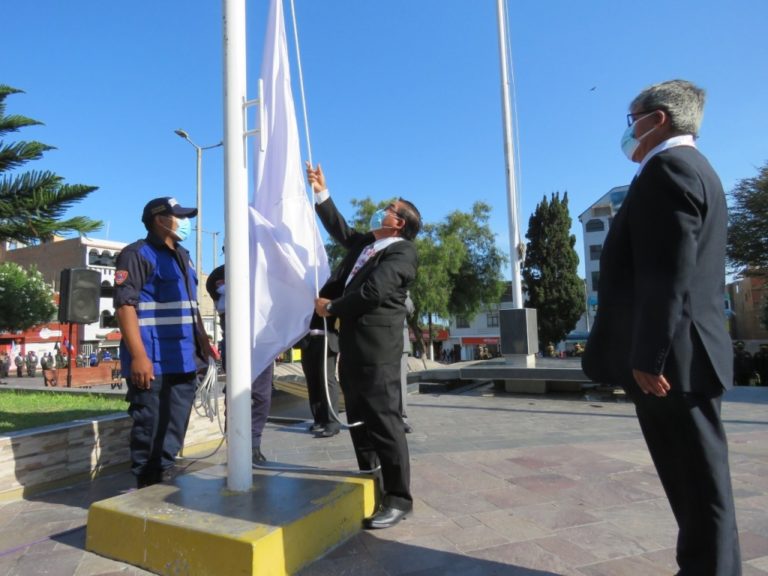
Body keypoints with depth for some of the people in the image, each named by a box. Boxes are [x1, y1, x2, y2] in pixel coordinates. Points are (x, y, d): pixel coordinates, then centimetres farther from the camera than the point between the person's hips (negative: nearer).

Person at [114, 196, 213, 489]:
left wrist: (201, 339, 18)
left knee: (174, 429, 14)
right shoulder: (138, 254, -7)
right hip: (152, 362, -8)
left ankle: (165, 480, 28)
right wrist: (138, 355, -23)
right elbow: (125, 304, -16)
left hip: (184, 361, 8)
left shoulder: (182, 256, 20)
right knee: (150, 429, 0)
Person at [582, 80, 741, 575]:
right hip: (685, 353, 10)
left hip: (673, 357, -10)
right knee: (696, 478, 17)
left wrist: (648, 355, -21)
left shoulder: (667, 167, -12)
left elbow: (668, 274, -22)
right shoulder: (693, 168, 20)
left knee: (699, 482, 1)